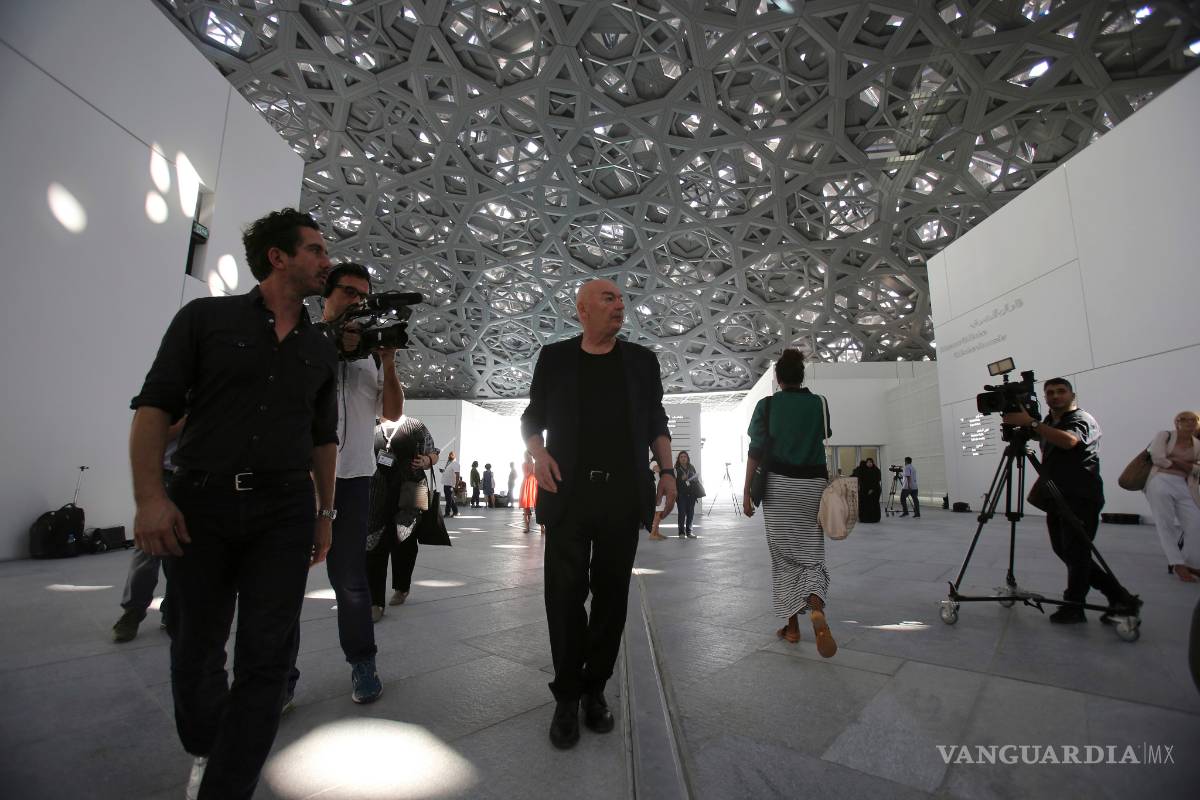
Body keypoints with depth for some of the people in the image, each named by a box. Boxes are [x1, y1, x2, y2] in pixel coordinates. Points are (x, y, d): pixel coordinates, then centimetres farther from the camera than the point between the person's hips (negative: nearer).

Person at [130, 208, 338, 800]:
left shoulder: (320, 348, 11)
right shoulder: (206, 317, 3)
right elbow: (154, 406, -2)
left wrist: (324, 513, 11)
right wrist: (150, 496, -12)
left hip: (285, 513, 2)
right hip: (199, 506, -1)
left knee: (264, 658, 1)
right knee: (196, 648, 14)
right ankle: (204, 751, 41)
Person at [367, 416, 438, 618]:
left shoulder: (416, 426, 1)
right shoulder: (375, 431, 11)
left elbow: (433, 454, 7)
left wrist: (426, 461, -14)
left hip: (409, 492, -2)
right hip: (380, 494, 3)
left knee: (404, 542, 8)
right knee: (376, 544, -4)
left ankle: (401, 589, 32)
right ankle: (375, 603, 1)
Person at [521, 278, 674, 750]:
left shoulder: (641, 360, 11)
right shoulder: (555, 357, 7)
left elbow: (656, 422, 13)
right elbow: (532, 418, 12)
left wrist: (667, 471, 2)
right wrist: (538, 452, -7)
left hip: (623, 495, 2)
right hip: (568, 494, -1)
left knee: (611, 594, 8)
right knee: (565, 593, 2)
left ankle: (595, 689, 26)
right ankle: (567, 696, 19)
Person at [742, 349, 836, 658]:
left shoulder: (767, 405, -2)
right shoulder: (819, 403, 4)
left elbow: (756, 450, -7)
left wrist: (747, 490, -4)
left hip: (779, 484, -1)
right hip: (813, 485, 2)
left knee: (784, 555, 9)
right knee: (811, 553, 7)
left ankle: (792, 626, 15)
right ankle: (817, 610, -21)